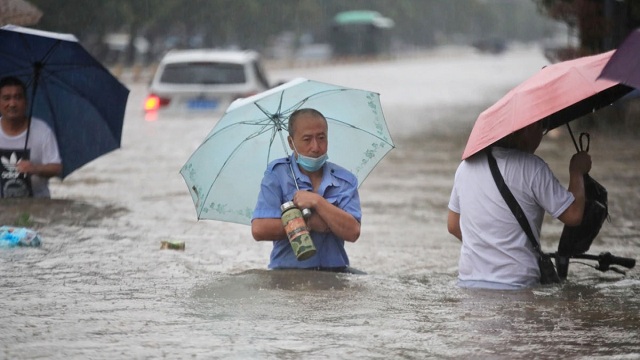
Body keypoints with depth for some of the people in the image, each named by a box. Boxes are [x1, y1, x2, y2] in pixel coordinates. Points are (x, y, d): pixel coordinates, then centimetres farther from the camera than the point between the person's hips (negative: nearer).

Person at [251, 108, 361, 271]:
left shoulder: (345, 180, 9)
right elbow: (259, 229, -9)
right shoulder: (277, 173, 3)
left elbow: (352, 233, -6)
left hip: (334, 271, 2)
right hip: (288, 272, -2)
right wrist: (310, 223, -7)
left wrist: (317, 202, -12)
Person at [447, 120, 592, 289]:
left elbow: (453, 226, 20)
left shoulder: (466, 165, 11)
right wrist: (577, 171, 11)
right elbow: (573, 215, -4)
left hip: (468, 282, 6)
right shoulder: (532, 168, -8)